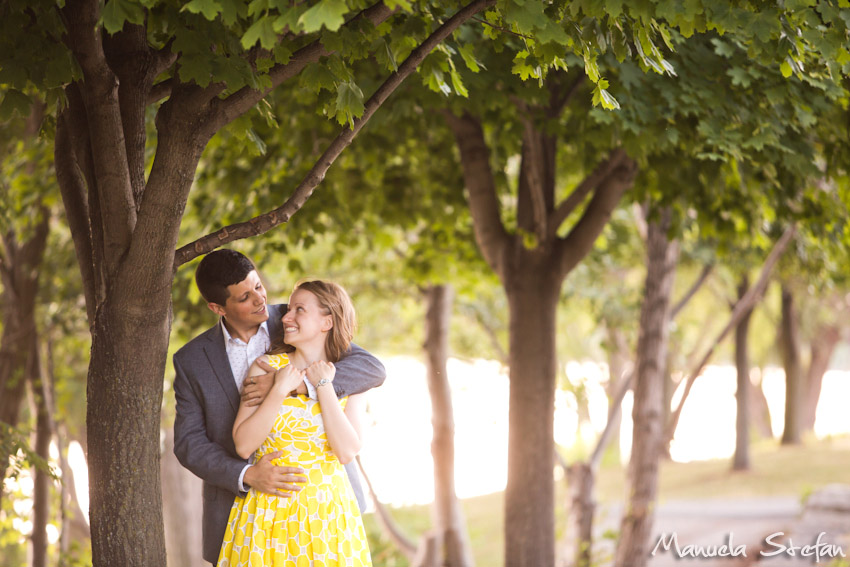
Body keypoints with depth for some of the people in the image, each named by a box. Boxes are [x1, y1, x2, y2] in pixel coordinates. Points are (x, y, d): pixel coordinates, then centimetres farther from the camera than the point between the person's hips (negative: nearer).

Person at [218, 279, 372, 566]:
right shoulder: (266, 367, -2)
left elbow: (347, 451, -12)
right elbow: (243, 445, -8)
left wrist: (323, 386, -10)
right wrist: (279, 391, -15)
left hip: (327, 514, 1)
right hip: (269, 509, -1)